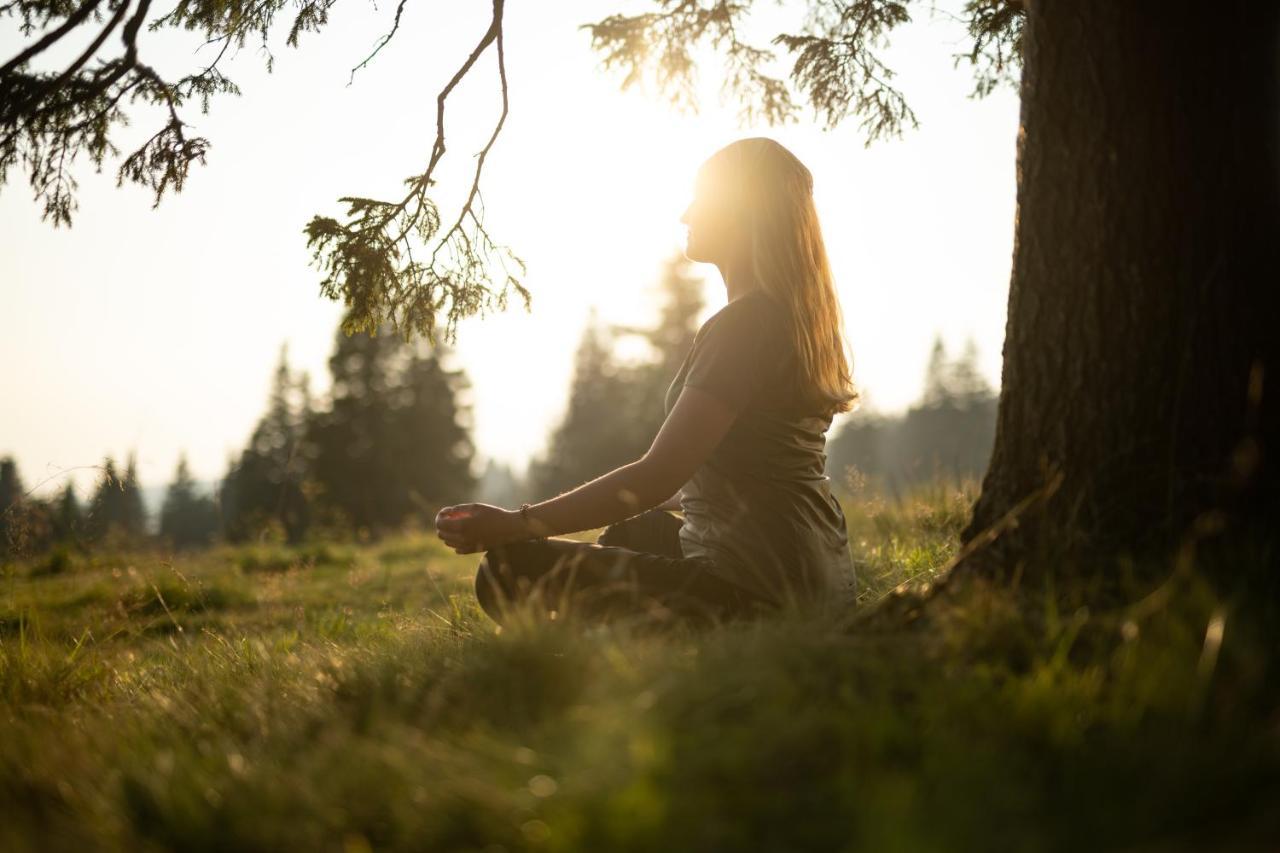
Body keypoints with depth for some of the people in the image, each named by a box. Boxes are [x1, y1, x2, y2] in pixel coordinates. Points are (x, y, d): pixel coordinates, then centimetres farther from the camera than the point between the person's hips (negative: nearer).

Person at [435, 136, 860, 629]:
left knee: (509, 570, -15)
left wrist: (514, 525, -19)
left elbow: (658, 476, -22)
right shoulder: (801, 321, 13)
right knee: (631, 534, 37)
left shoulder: (741, 325, -17)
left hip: (756, 592, -10)